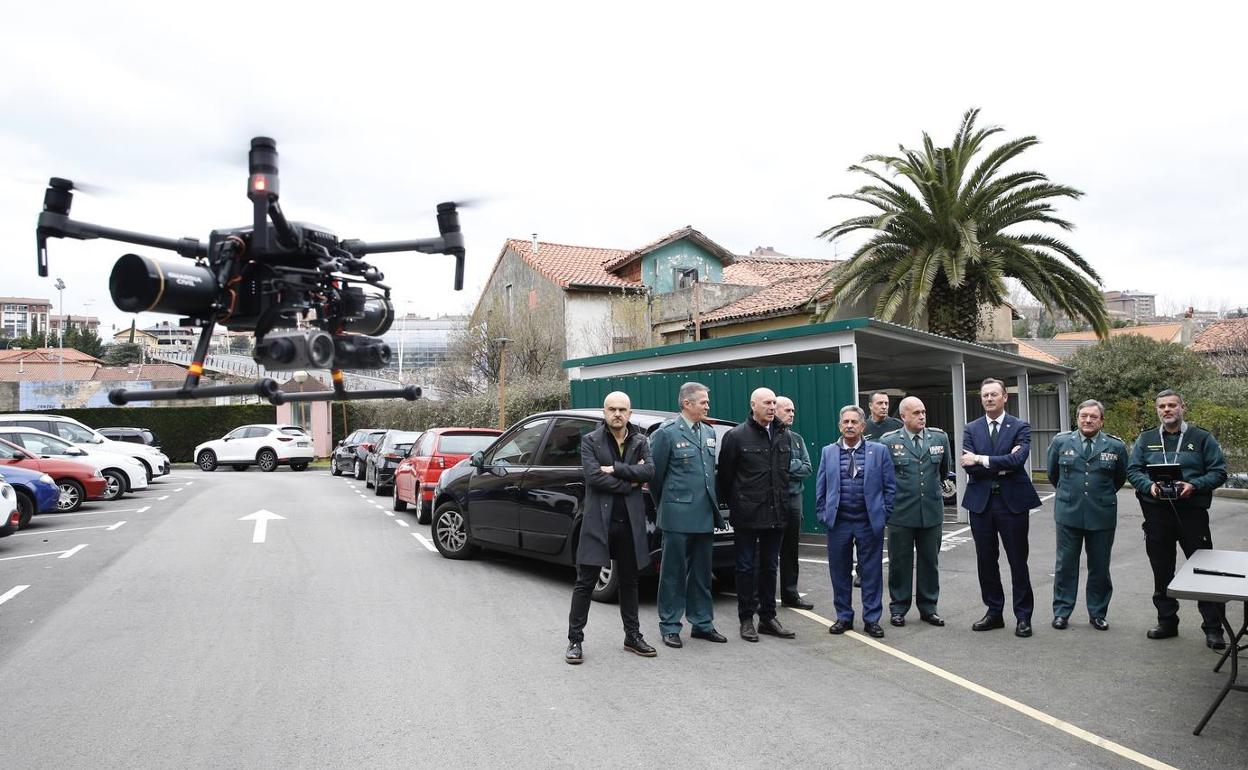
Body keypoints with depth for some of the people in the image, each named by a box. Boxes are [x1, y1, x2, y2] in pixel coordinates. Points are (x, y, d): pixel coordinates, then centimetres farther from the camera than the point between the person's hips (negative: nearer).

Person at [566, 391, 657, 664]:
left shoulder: (640, 442, 8)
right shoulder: (590, 441, -2)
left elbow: (649, 471, -8)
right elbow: (593, 477, -15)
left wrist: (616, 468, -17)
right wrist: (630, 482, -10)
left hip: (630, 521, 4)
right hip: (599, 519, -3)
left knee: (629, 581, 14)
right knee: (585, 582, 0)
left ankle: (632, 636, 26)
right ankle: (575, 639, 10)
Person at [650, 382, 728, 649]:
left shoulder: (709, 432, 11)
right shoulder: (666, 433, -10)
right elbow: (655, 474, -4)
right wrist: (664, 506, 6)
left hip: (705, 516, 6)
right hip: (678, 517, -6)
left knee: (702, 573, 14)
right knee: (674, 573, 3)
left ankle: (702, 623, 25)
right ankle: (670, 626, 14)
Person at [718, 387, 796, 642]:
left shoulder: (784, 436, 8)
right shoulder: (736, 436, -8)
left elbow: (787, 470, 15)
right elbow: (725, 475, -4)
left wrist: (783, 503, 12)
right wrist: (733, 503, 2)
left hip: (776, 514, 5)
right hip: (747, 515, -5)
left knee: (769, 567, 13)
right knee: (747, 567, 4)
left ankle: (768, 617, 23)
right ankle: (746, 619, 14)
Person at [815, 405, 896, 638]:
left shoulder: (879, 451, 2)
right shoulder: (828, 452, 7)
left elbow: (890, 486, 3)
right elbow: (821, 487, 9)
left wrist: (885, 514, -3)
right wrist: (823, 514, 3)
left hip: (870, 522, -1)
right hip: (838, 522, 1)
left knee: (871, 572, 5)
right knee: (839, 572, 8)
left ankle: (872, 619, 17)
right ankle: (844, 617, 21)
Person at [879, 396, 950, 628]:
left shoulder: (940, 438, 4)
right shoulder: (888, 442, -5)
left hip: (932, 511, 3)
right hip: (901, 513, -2)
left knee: (930, 562, 11)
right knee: (900, 563, 6)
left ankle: (928, 607, 24)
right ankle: (898, 608, 18)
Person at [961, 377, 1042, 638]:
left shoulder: (1020, 427, -1)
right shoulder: (971, 430, 6)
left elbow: (1017, 460, -18)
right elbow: (970, 467, -6)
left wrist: (981, 460, -18)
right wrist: (1002, 465, -14)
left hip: (1012, 501, -3)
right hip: (981, 502, 3)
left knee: (1018, 562, 5)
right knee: (986, 561, 10)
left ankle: (1023, 616, 17)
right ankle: (994, 612, 24)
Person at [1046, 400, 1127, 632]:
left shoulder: (1116, 446, 0)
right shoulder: (1060, 442, 1)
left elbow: (1120, 478, 14)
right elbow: (1053, 474, 15)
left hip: (1102, 515, 0)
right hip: (1068, 514, 0)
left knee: (1100, 567, 9)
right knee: (1066, 565, 6)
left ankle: (1098, 613, 23)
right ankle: (1062, 612, 16)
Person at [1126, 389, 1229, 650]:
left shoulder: (1201, 438, 2)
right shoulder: (1146, 439, 9)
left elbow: (1218, 471, -1)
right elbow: (1133, 470, 6)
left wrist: (1194, 486, -17)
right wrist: (1149, 486, -13)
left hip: (1192, 511, -2)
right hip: (1156, 513, 3)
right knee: (1162, 572, 11)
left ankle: (1213, 628, 10)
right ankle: (1167, 622, 23)